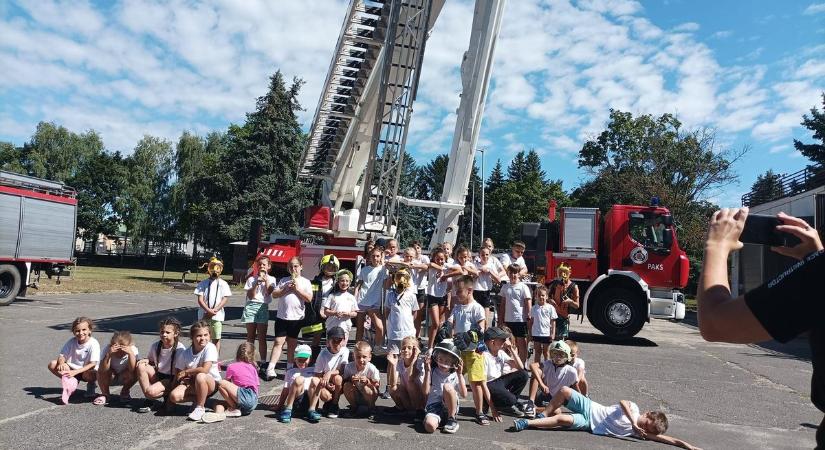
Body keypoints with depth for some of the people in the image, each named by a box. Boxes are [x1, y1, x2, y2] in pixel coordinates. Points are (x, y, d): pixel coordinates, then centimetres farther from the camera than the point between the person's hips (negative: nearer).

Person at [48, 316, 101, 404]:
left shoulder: (94, 344, -18)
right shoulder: (71, 342, -4)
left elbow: (93, 364, -24)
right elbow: (62, 356, -5)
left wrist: (75, 372, -34)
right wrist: (61, 363, -30)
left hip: (87, 371, -4)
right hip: (72, 369, 4)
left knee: (89, 374, -39)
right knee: (52, 364, -15)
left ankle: (91, 384, 0)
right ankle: (72, 382, -3)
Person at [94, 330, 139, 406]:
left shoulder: (133, 350, -26)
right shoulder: (107, 349, -26)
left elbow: (133, 369, -37)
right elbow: (103, 370, -36)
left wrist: (130, 353, -47)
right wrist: (108, 354, -47)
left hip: (124, 378, 0)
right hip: (110, 378, 0)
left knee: (135, 373, -30)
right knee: (101, 371, -29)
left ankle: (124, 393, 1)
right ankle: (104, 394, -3)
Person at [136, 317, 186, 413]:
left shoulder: (180, 349, -17)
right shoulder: (155, 346, -3)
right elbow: (151, 361, 14)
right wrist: (146, 360, -9)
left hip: (171, 379, -6)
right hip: (157, 376, 6)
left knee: (151, 391, -30)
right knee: (141, 366, -18)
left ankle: (167, 394, 4)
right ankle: (148, 399, -8)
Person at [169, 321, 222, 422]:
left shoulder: (210, 348, -16)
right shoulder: (185, 354, -3)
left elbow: (205, 370, -25)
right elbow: (178, 374, 4)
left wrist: (186, 372, -14)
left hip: (212, 383, -4)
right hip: (192, 383, 4)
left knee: (200, 376, -38)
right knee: (174, 396, -23)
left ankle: (200, 407, -15)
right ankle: (199, 400, 4)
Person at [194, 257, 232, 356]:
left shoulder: (223, 284, 3)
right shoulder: (203, 283, 5)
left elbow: (224, 299, -3)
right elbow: (200, 299, -1)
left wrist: (214, 310, -15)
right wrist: (208, 310, -16)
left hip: (217, 315, -1)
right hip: (204, 315, 1)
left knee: (217, 338, 2)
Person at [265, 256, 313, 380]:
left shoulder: (305, 282, 4)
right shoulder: (283, 280, 9)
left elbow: (309, 298, -6)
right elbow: (274, 294, 3)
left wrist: (297, 289, -11)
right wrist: (285, 289, -10)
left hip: (297, 317, 0)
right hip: (282, 316, 0)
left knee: (292, 343, 10)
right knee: (278, 342, -5)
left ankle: (289, 368, 21)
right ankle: (270, 369, -7)